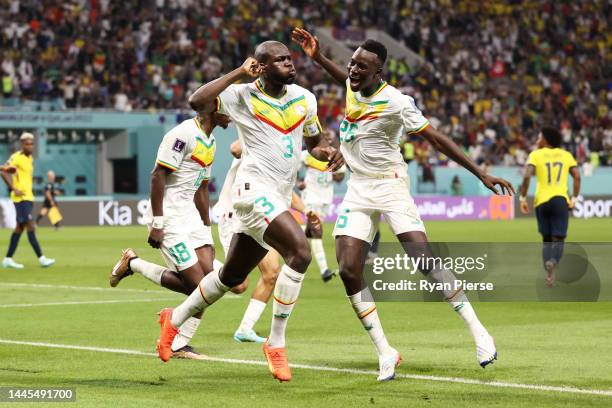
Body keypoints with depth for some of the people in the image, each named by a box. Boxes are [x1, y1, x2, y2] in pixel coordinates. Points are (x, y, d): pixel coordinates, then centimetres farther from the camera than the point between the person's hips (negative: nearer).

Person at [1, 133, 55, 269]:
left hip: (28, 197, 9)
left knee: (20, 227, 10)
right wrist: (14, 189, -21)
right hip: (21, 198, -9)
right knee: (31, 227, -12)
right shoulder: (16, 157, -12)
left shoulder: (30, 158, 14)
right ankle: (41, 259, -15)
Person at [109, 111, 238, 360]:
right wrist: (157, 224, -20)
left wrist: (207, 230, 20)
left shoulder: (210, 142, 14)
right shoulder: (184, 134, -15)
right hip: (168, 216, -9)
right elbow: (158, 176, -18)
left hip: (189, 215, 9)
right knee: (198, 284, -11)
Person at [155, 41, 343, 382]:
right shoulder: (243, 96, -9)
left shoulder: (304, 99, 9)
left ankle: (175, 320, 40)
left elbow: (314, 142, 22)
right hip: (255, 188, -8)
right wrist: (239, 74, -21)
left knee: (232, 276, 19)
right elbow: (197, 102, -24)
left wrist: (328, 153, -1)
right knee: (300, 251, -26)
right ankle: (276, 343, -16)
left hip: (279, 199, 8)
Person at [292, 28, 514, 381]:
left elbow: (437, 138, -17)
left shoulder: (395, 102, -18)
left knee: (424, 259, -19)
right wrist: (316, 56, 24)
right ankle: (385, 353, -1)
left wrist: (481, 174, -20)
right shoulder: (354, 86, 2)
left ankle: (478, 332, -8)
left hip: (389, 185, -6)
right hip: (358, 190, 6)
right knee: (348, 272, -9)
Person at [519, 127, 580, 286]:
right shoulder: (566, 155, 11)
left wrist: (522, 198, -3)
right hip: (561, 200, 0)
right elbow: (577, 176, 2)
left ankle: (548, 273, -3)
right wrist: (574, 198, 8)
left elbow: (527, 176, -9)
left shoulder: (535, 155, 4)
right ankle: (553, 262, -33)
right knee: (558, 238, -2)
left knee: (547, 239, 13)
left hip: (542, 201, 0)